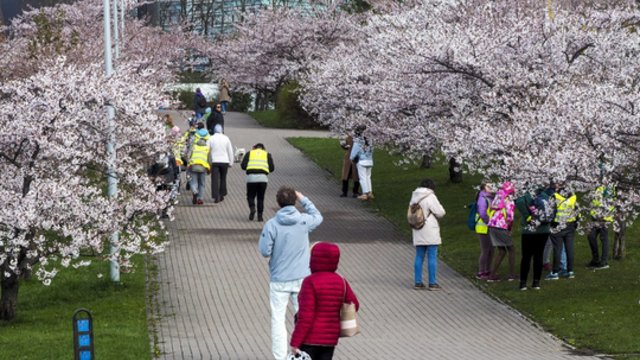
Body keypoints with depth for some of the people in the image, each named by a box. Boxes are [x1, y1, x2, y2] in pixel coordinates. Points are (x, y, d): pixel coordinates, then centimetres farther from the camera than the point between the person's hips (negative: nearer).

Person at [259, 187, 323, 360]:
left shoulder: (271, 225, -14)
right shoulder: (304, 221, -7)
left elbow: (265, 251, -12)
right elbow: (318, 217, 16)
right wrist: (304, 199, 19)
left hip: (279, 280, -2)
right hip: (302, 278, 2)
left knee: (278, 319, 5)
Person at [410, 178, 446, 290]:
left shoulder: (414, 197, 11)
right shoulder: (430, 197, -12)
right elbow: (440, 213, -11)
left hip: (418, 233, 7)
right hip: (430, 232, -7)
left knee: (419, 257, 11)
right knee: (432, 257, -2)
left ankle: (418, 282, 12)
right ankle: (432, 283, -2)